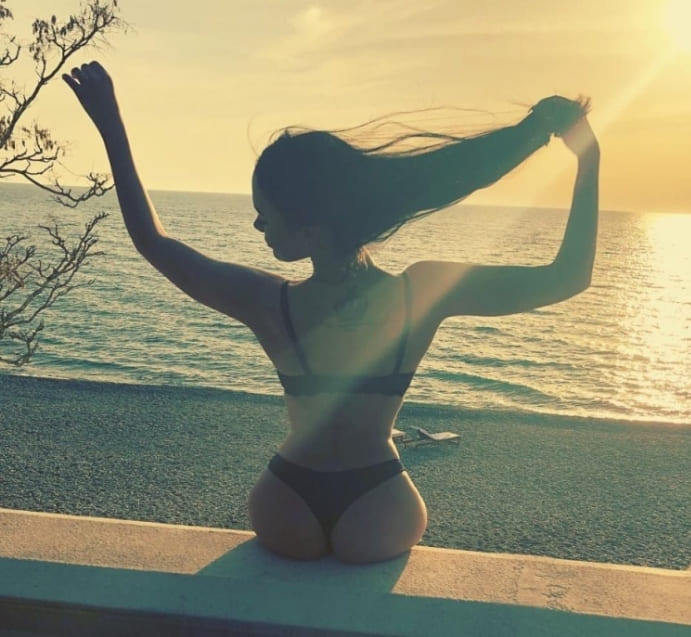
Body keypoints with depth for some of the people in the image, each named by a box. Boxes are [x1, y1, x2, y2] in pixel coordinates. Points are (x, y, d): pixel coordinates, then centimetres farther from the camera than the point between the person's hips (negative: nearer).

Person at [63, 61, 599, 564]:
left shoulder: (269, 304, -20)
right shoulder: (424, 292, -20)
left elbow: (153, 241, -5)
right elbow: (569, 275, -12)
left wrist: (111, 126, -1)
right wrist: (588, 153, -9)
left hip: (288, 511, 0)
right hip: (380, 512, 1)